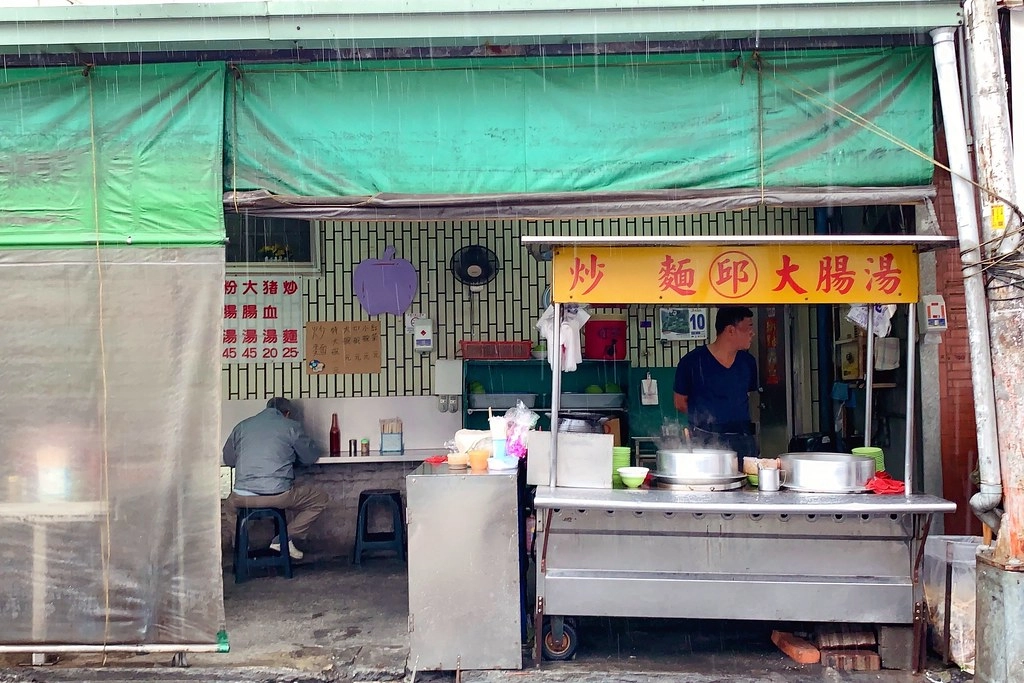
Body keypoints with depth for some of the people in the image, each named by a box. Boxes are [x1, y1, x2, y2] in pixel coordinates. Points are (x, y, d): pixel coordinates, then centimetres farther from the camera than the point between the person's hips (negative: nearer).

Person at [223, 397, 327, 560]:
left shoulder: (241, 426, 14)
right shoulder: (291, 426, 5)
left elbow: (228, 459, 23)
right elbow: (311, 456, 14)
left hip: (242, 498, 4)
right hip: (278, 496, -4)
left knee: (231, 501, 39)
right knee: (320, 499, 18)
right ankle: (285, 539, 6)